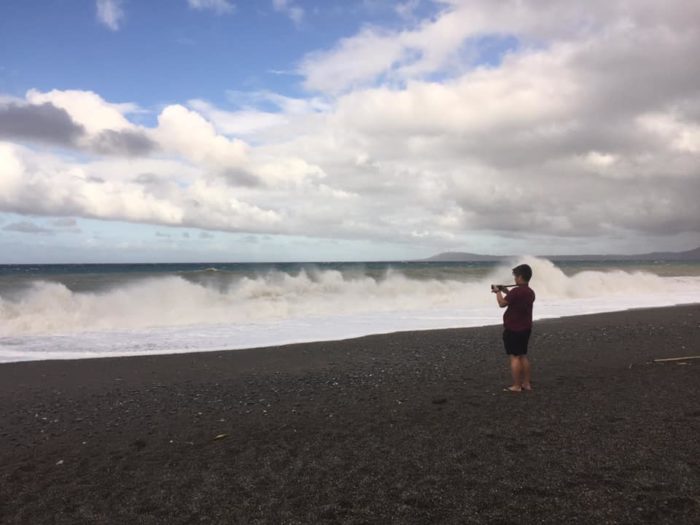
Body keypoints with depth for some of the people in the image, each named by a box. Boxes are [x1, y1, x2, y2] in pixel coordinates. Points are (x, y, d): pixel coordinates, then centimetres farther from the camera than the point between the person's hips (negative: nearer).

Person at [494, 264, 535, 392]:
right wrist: (507, 292, 18)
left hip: (513, 329, -9)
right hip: (525, 328, 9)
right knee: (523, 356, 15)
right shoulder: (530, 292, 9)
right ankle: (526, 384, 19)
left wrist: (498, 292, 0)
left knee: (514, 357, -4)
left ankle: (516, 386, -2)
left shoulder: (516, 291, -20)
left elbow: (502, 303, -16)